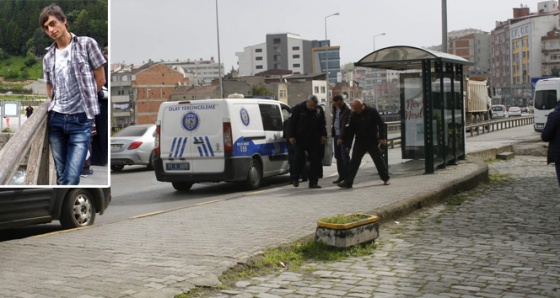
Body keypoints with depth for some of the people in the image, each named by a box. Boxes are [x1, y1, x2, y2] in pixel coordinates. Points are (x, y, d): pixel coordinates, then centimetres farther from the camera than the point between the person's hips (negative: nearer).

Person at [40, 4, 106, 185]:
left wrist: (85, 100, 9)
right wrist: (59, 104, 8)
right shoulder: (48, 57, 10)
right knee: (61, 177, 8)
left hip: (81, 120, -4)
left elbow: (100, 79, 2)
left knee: (71, 179, -12)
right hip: (56, 119, 4)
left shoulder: (86, 44, -2)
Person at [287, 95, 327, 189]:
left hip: (314, 140, 4)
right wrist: (291, 136, -11)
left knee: (315, 161, 2)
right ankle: (295, 178, 12)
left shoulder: (318, 111, 9)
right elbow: (291, 123, -4)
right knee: (299, 159, -8)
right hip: (300, 139, -4)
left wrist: (323, 135, 7)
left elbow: (322, 124, 19)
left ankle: (313, 182, 8)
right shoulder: (298, 109, -4)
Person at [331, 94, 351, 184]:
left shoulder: (347, 110, -18)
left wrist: (341, 137, -27)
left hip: (344, 136, -8)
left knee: (345, 156, -8)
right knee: (338, 156, 11)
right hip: (336, 134, 8)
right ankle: (341, 175, 18)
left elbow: (344, 125, -23)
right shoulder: (335, 107, 7)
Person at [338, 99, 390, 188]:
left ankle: (385, 178, 24)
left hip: (373, 141, -2)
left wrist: (382, 137, -10)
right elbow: (350, 131, 4)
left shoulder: (372, 111, -10)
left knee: (379, 160, 7)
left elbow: (381, 124, -4)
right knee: (354, 162, -4)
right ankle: (347, 182, -6)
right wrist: (348, 145, 4)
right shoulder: (353, 115, -1)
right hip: (359, 142, 2)